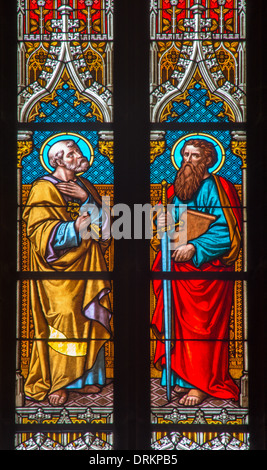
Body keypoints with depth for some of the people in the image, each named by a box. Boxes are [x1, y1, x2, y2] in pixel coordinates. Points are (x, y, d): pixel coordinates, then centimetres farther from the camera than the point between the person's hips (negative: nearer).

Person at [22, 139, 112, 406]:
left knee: (87, 321, 5)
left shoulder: (85, 186, 16)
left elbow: (103, 221, 7)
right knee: (63, 322, -9)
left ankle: (82, 378, 15)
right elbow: (40, 231, -15)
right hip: (59, 267, -6)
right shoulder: (44, 189, -5)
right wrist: (74, 227, -29)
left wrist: (86, 199, -10)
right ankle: (56, 384, 1)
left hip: (86, 267, 6)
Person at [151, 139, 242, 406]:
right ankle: (184, 378, 14)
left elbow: (227, 231, -12)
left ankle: (202, 385, 5)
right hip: (177, 267, 6)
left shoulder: (217, 188, -4)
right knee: (179, 324, 5)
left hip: (207, 269, -6)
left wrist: (195, 248, -19)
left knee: (201, 326, -3)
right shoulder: (175, 190, 15)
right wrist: (163, 224, -1)